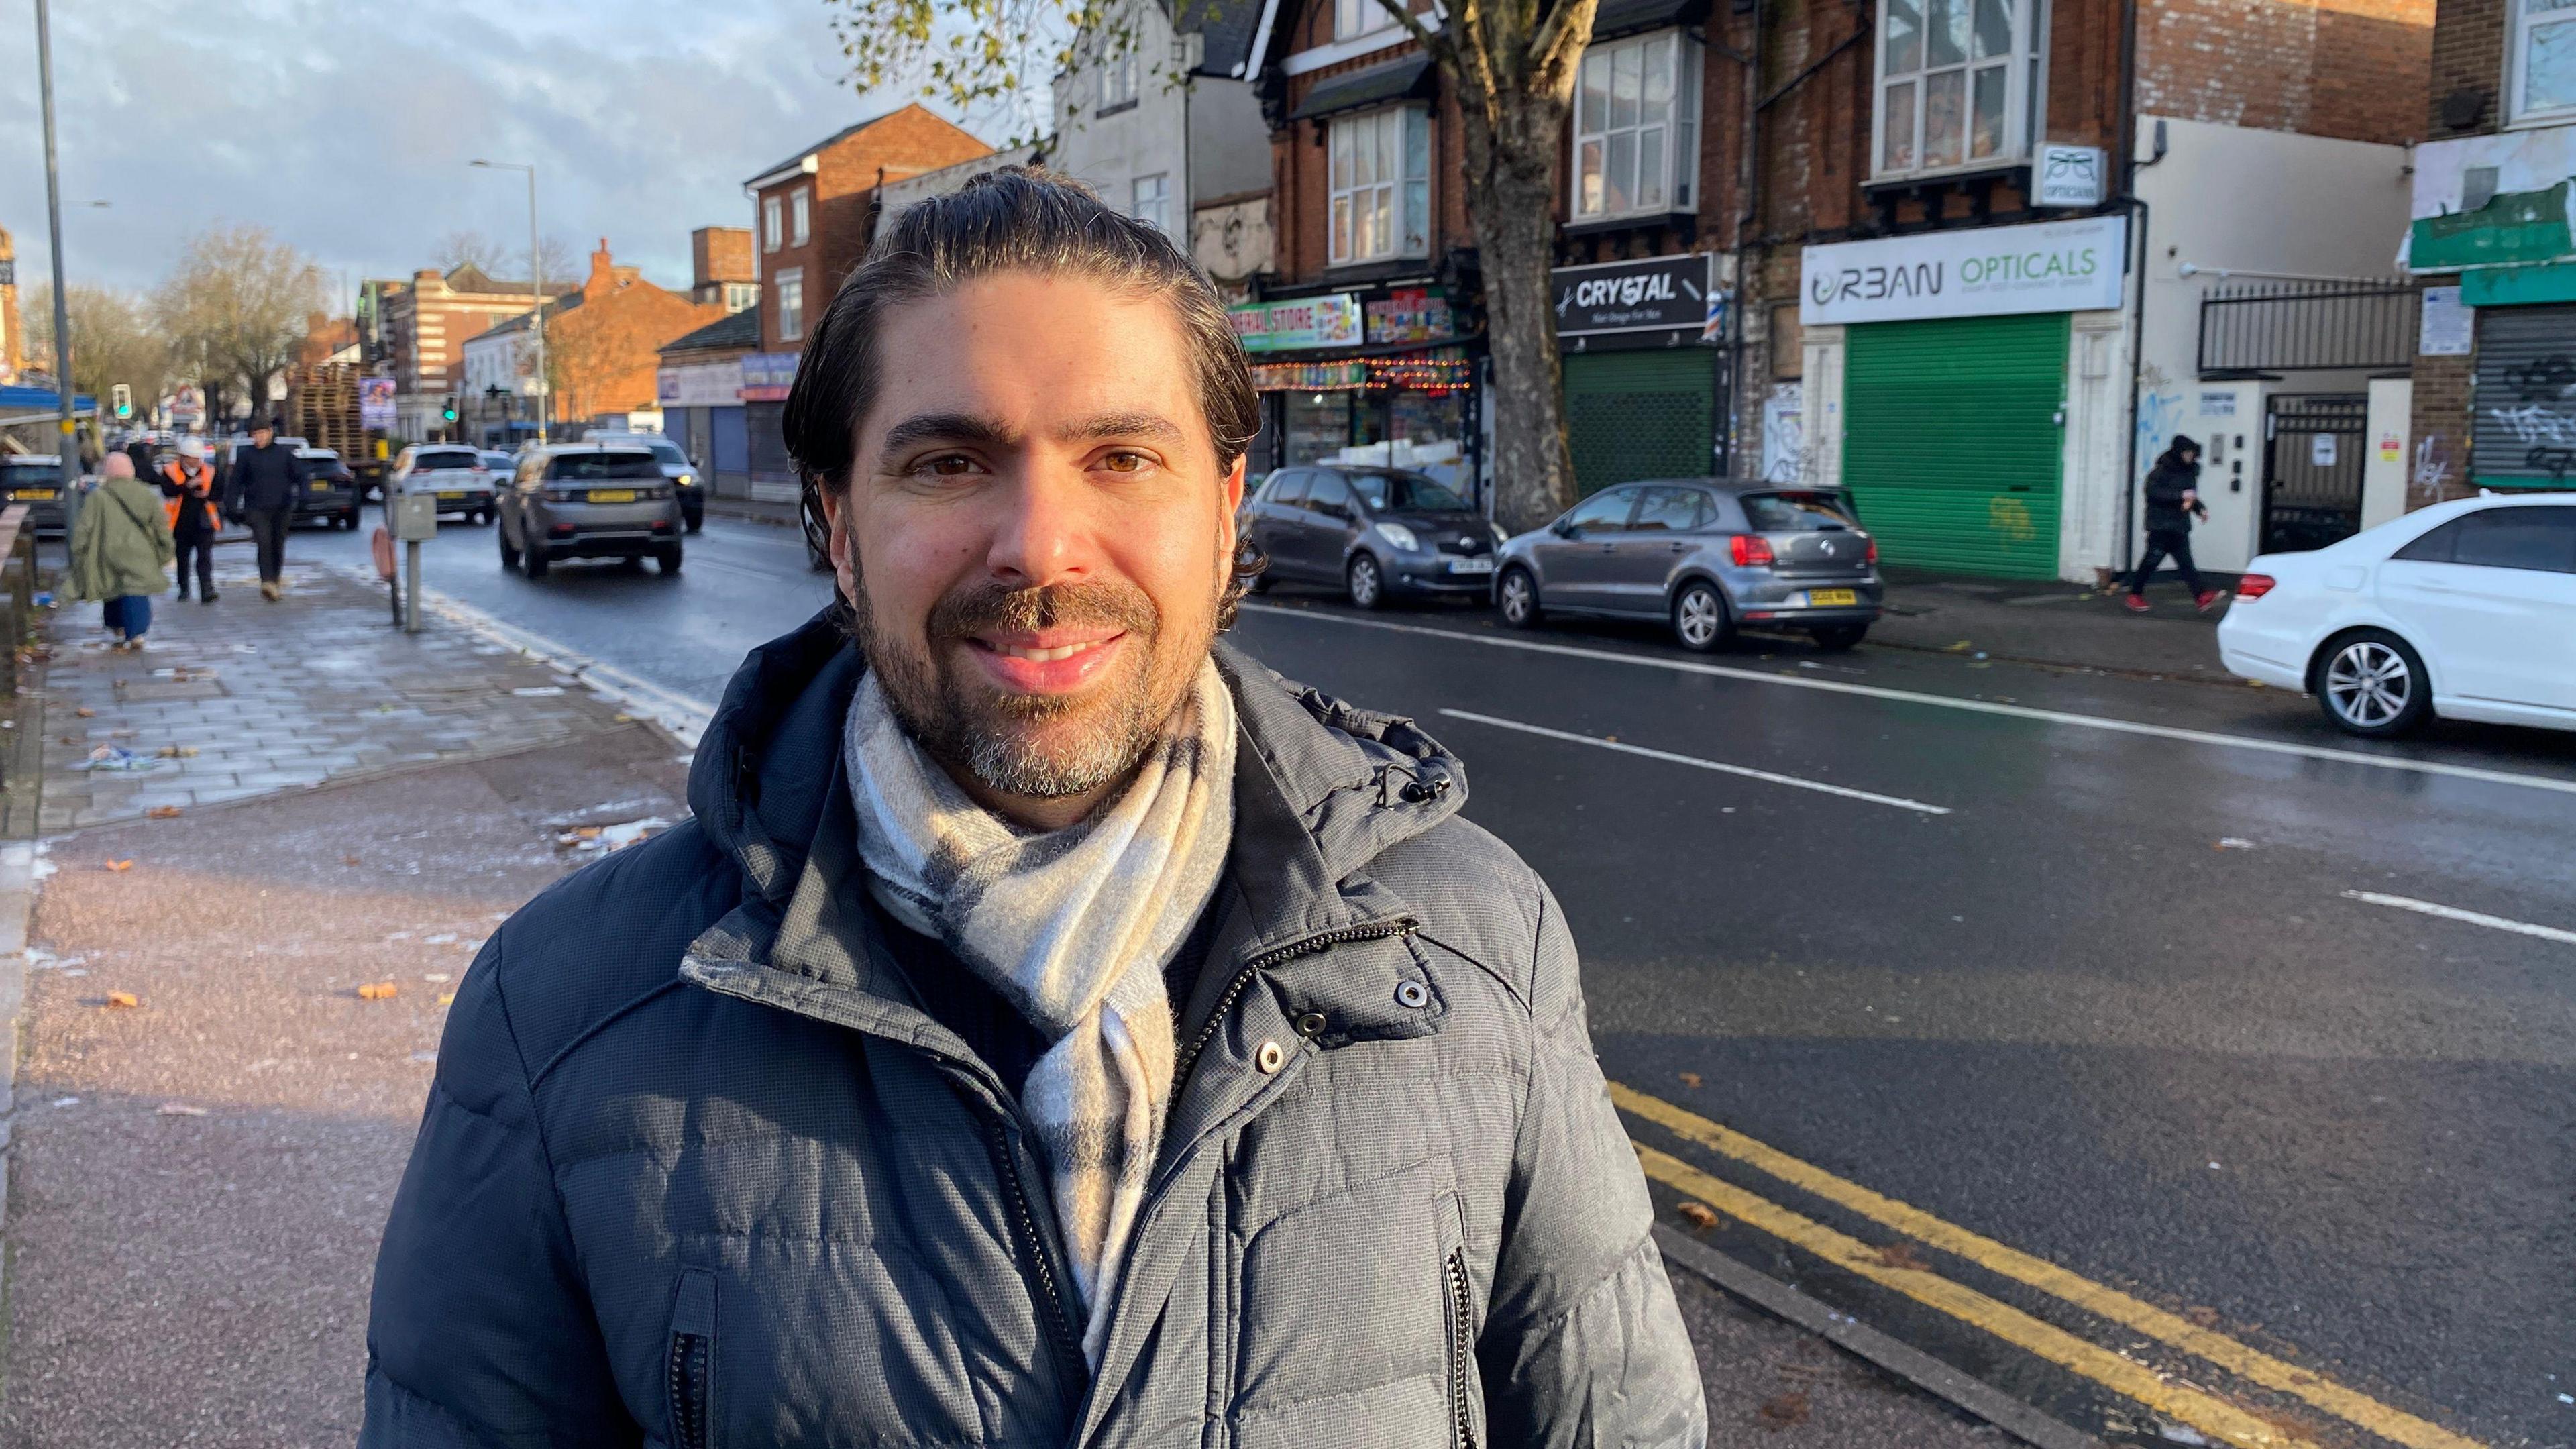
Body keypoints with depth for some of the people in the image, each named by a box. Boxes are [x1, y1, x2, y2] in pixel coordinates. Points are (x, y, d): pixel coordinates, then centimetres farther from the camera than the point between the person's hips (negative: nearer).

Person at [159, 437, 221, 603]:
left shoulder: (209, 471, 4)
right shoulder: (170, 470, -3)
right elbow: (167, 491, -18)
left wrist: (207, 494, -15)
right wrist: (188, 485, -30)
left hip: (203, 523, 0)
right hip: (181, 522, 0)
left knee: (205, 558, -10)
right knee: (182, 558, 14)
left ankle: (207, 591, -16)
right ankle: (183, 589, 29)